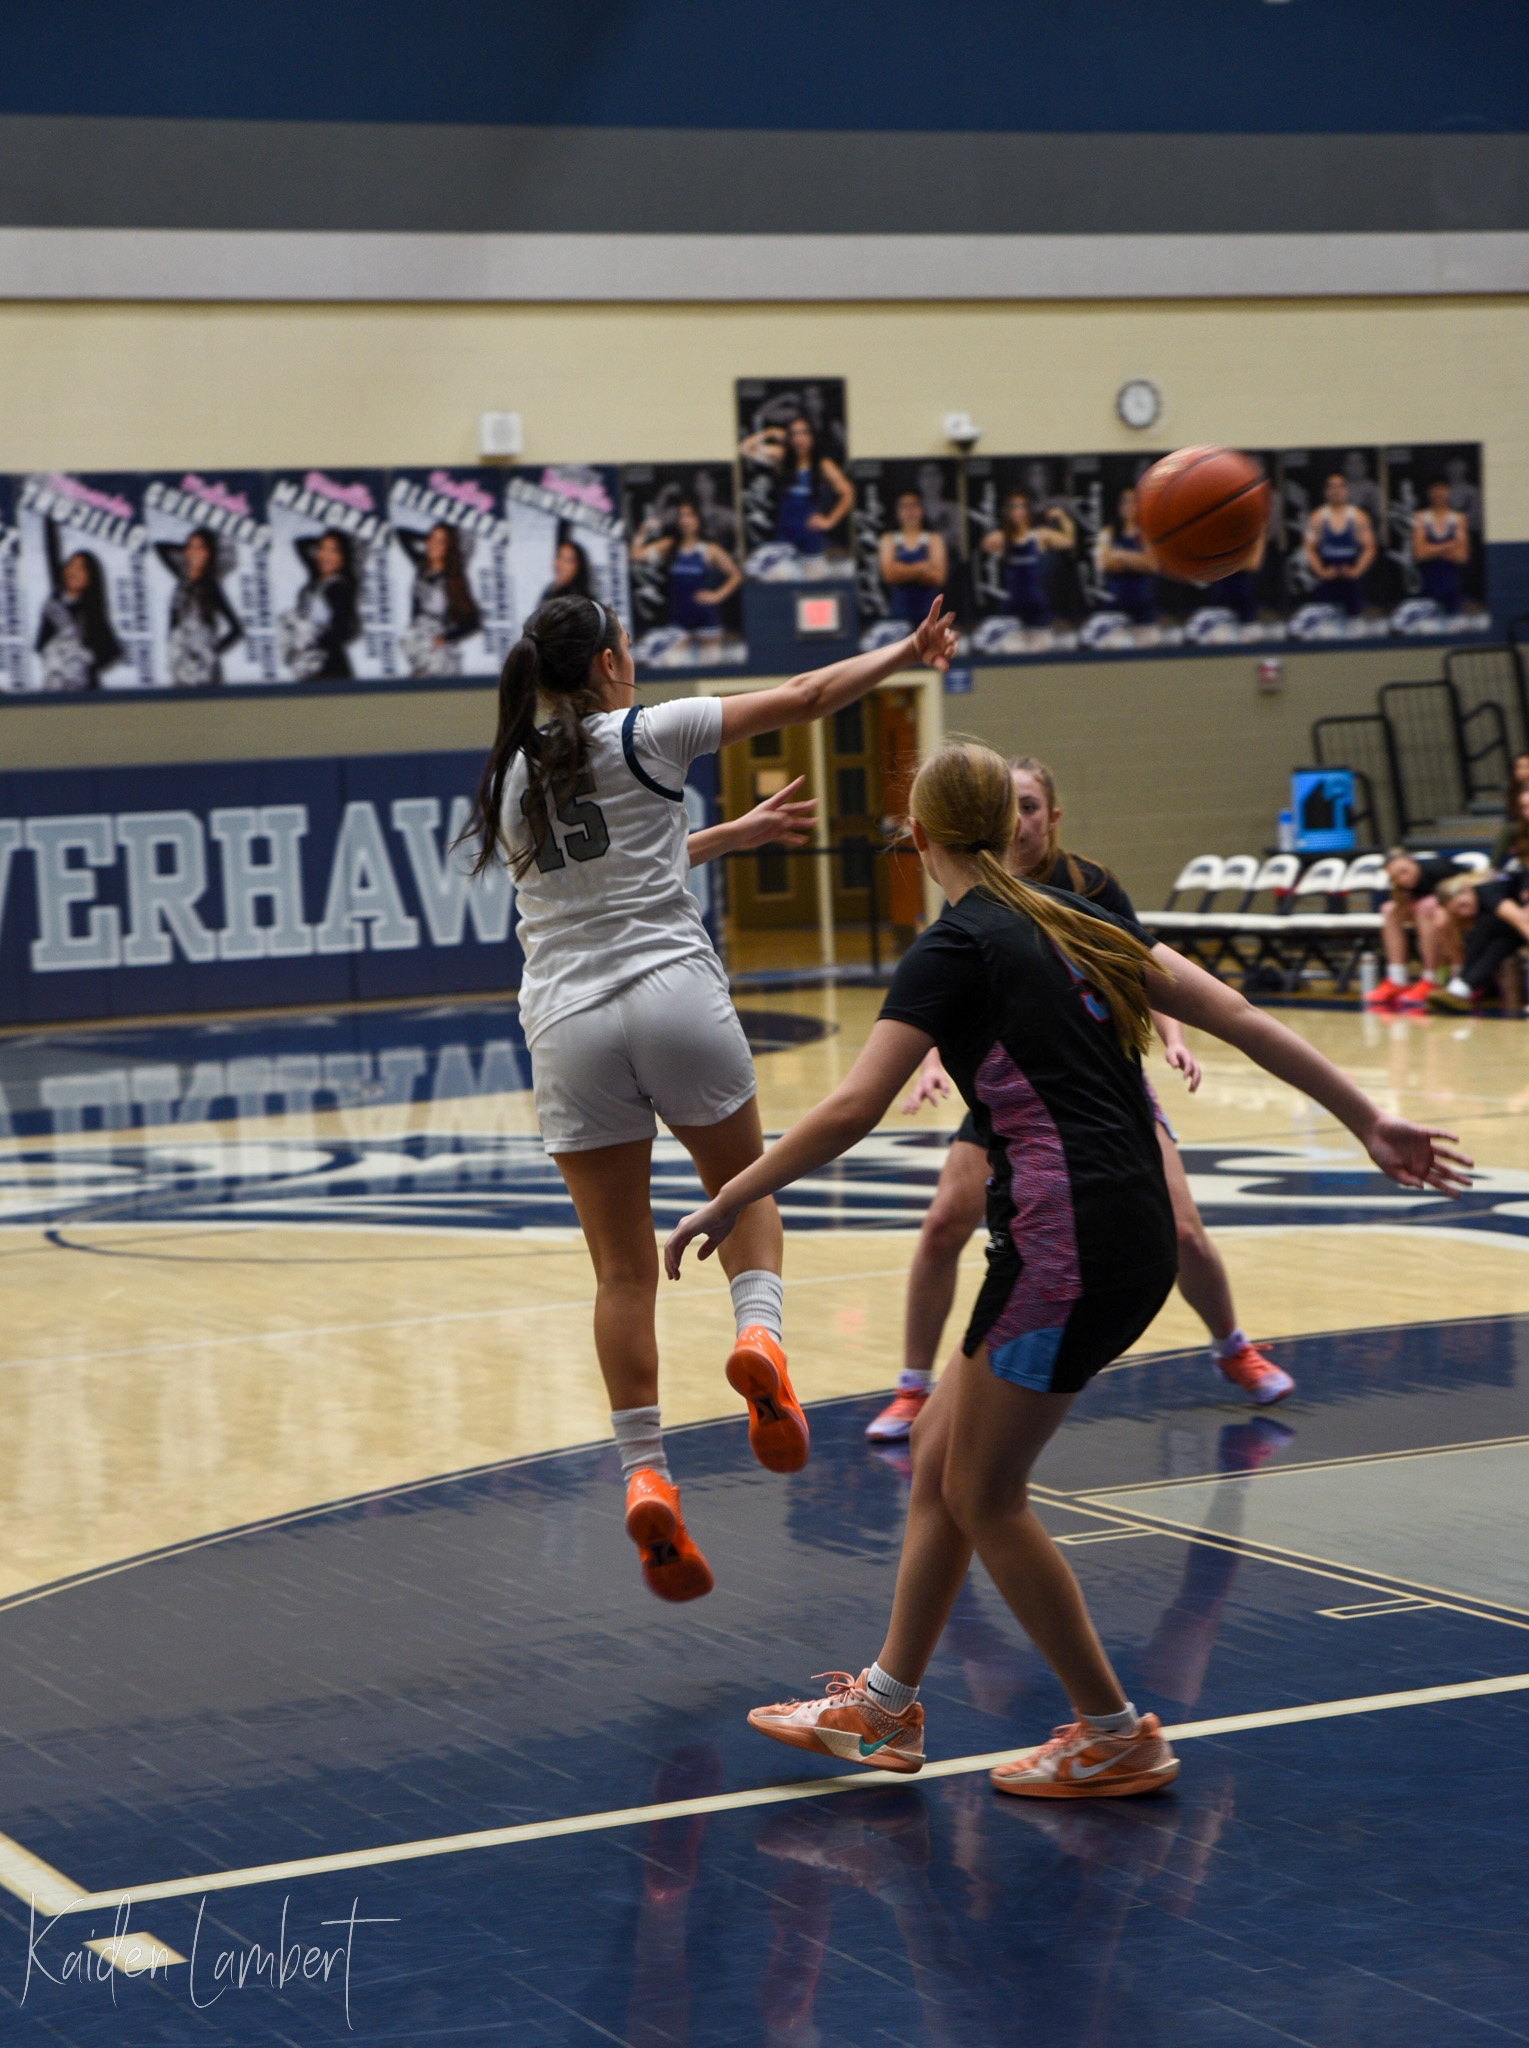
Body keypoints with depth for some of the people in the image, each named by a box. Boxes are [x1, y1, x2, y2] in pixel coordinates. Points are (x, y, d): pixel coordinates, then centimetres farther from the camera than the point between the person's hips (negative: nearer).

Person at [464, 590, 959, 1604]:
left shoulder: (513, 778, 15)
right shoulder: (644, 735, 0)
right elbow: (803, 697, 3)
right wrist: (906, 654, 16)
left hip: (566, 1018, 3)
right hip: (673, 991, -3)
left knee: (623, 1267, 5)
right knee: (744, 1187, 19)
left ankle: (645, 1475, -6)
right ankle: (760, 1332, -10)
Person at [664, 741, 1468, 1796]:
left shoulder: (955, 947, -8)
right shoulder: (1075, 918, 14)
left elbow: (851, 1111, -17)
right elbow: (1237, 1015, 10)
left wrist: (730, 1202, -9)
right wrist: (1371, 1122, 11)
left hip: (1065, 1240, -9)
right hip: (1134, 1239, 9)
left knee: (983, 1492, 3)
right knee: (942, 1461, 16)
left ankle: (1117, 1736, 10)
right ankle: (884, 1708, 24)